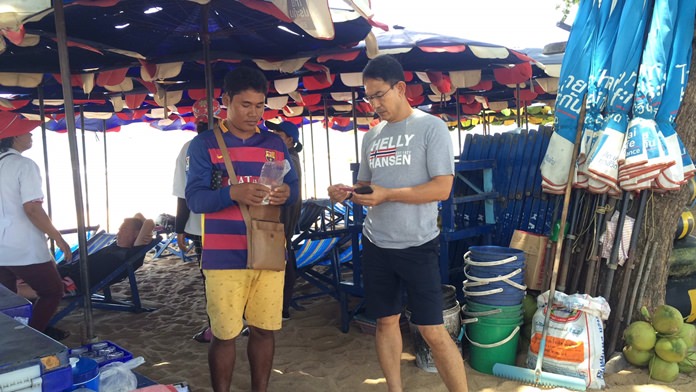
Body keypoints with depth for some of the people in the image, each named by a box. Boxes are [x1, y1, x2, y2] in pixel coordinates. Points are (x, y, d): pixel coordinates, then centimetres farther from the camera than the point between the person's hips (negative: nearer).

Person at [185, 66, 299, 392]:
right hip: (224, 258, -3)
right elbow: (194, 198, -10)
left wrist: (286, 193, -14)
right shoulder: (204, 143, -2)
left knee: (264, 329, 12)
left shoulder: (275, 143, 12)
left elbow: (294, 187, 11)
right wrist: (233, 193, -28)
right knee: (224, 334, 5)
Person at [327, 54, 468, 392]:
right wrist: (348, 193, -5)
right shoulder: (372, 136, 11)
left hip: (417, 246, -5)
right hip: (375, 245, 6)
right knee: (386, 322, 13)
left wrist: (387, 194, -20)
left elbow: (442, 188, -15)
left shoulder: (431, 127, -7)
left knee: (433, 331, -3)